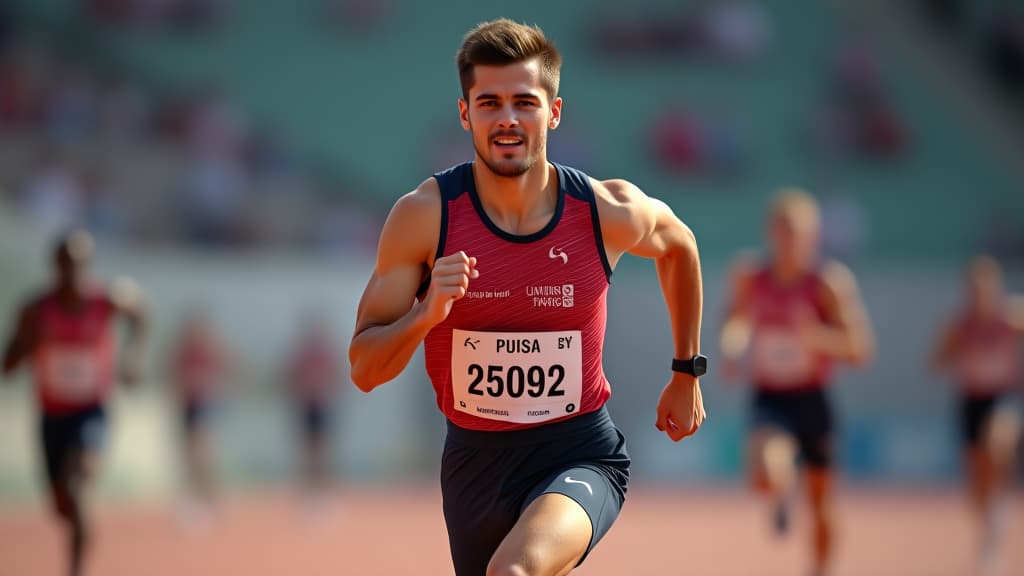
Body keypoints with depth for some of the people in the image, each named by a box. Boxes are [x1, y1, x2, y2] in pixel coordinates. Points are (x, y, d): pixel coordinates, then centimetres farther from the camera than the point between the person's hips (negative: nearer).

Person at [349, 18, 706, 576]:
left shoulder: (610, 211, -10)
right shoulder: (425, 215, -12)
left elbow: (679, 246, 15)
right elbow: (364, 370, -9)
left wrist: (686, 373, 21)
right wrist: (425, 315, -29)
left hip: (580, 455, -2)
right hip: (473, 460, 3)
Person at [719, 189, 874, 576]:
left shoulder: (828, 282, -13)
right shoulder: (750, 277, -5)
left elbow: (860, 349, -16)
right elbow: (735, 321, 16)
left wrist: (815, 335, -32)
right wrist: (733, 352, -4)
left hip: (812, 398, 0)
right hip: (769, 397, 0)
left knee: (820, 501, 10)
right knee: (767, 475, -27)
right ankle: (781, 493, 11)